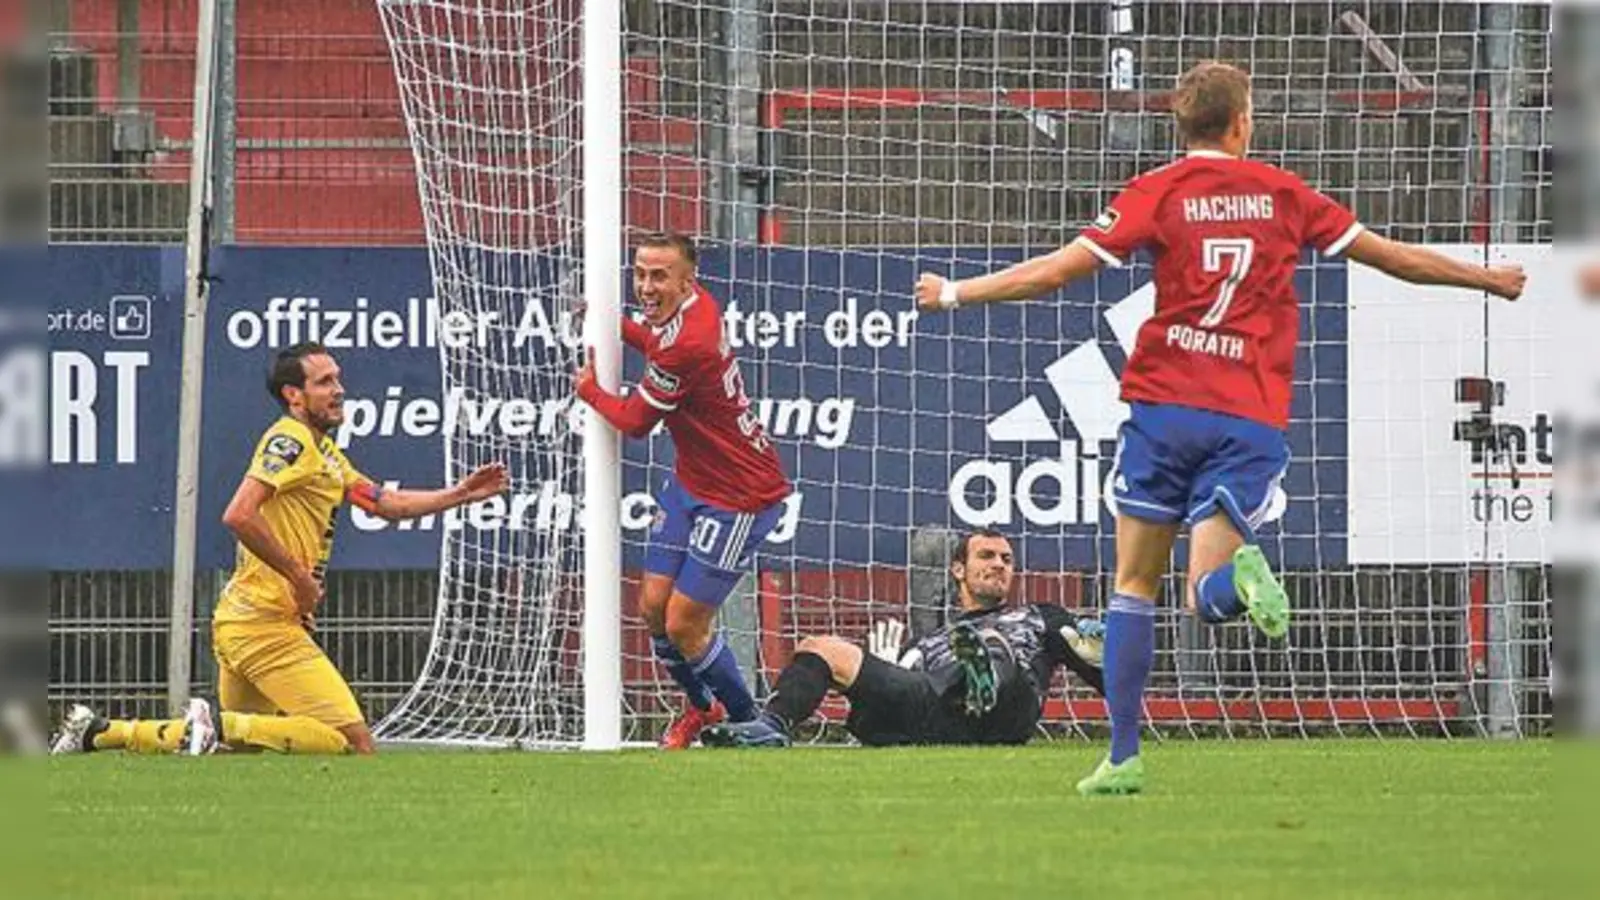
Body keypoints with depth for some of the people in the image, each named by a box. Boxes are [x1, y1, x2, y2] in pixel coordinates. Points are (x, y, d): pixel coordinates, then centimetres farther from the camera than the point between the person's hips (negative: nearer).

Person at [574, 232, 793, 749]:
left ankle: (745, 723, 18)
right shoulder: (693, 305, -1)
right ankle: (703, 706, 34)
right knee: (654, 606, 10)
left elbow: (634, 422, -15)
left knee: (684, 627, -4)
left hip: (737, 499, -9)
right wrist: (615, 325, 12)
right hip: (690, 483, 9)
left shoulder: (687, 344, -29)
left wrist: (589, 389, 3)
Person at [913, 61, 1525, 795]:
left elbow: (1058, 270, -3)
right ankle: (1242, 574, -35)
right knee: (1208, 598, 3)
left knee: (1134, 585, 12)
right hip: (1252, 418, 1)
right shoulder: (1283, 194, 10)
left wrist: (955, 295, 8)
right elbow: (1391, 257, 17)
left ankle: (1123, 757, 5)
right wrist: (1488, 279, 32)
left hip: (1165, 404, -1)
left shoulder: (1156, 193, 2)